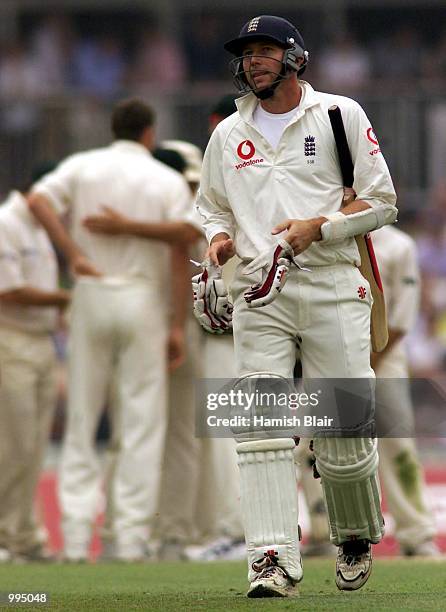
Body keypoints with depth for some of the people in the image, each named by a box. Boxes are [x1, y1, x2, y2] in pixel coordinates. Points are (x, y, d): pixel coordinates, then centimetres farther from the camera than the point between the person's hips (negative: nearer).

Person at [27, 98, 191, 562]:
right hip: (143, 299, -1)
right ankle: (130, 537, -2)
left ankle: (76, 536, -1)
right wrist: (177, 326, -3)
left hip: (91, 297, 1)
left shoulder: (82, 166, 6)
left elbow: (39, 200, -13)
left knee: (81, 421, 6)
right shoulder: (169, 181, 3)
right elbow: (180, 254, -5)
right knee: (141, 422, 3)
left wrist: (74, 253, -8)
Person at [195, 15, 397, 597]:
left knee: (343, 430, -4)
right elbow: (214, 209, 27)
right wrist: (220, 239, 4)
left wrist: (319, 227, -11)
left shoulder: (340, 115, 5)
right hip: (260, 293, 3)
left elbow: (381, 202, 3)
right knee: (261, 425, -13)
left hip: (333, 286, -3)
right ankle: (273, 561, -19)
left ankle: (357, 538, 23)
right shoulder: (228, 134, 17)